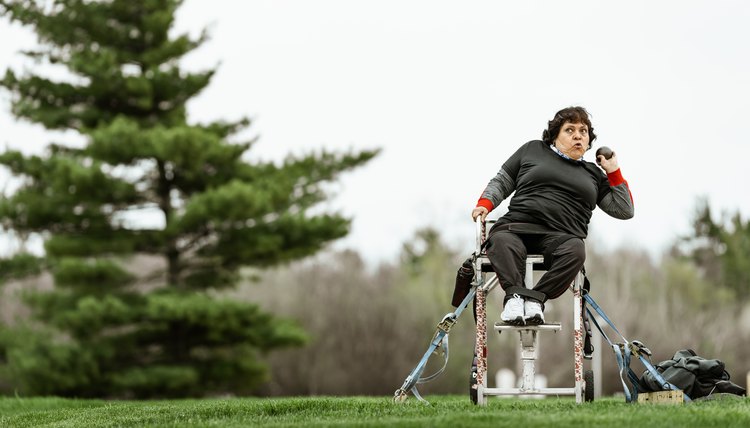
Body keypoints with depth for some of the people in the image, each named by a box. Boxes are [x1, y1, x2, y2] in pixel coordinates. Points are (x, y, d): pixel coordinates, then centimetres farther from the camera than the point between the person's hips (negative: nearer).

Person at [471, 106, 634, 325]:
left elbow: (624, 210, 23)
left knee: (575, 250, -37)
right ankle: (514, 294, -49)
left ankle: (536, 298, -42)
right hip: (517, 225, -1)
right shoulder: (532, 150, 23)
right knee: (502, 241, -38)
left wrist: (613, 173, 16)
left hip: (560, 237, 1)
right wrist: (485, 204, 6)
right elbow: (501, 182, 24)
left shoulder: (594, 174, 26)